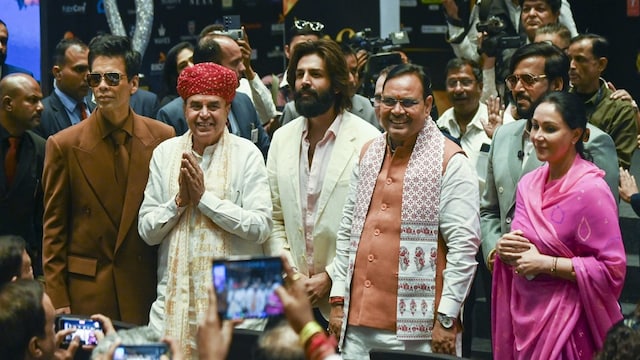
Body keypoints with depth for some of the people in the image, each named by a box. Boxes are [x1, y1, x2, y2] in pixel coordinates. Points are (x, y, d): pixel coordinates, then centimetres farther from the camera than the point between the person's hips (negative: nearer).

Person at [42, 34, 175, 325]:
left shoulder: (162, 138, 2)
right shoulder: (64, 145, -1)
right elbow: (54, 229, 1)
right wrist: (57, 300, -4)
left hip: (147, 288, 1)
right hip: (86, 292, -1)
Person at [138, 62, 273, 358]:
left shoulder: (246, 154, -3)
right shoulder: (165, 153, 6)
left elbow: (261, 228, -11)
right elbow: (147, 231, 5)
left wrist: (204, 197, -11)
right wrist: (180, 199, -10)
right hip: (176, 296, 2)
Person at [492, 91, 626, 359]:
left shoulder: (590, 191, -16)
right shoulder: (529, 183, 6)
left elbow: (612, 269, -19)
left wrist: (545, 263, -19)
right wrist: (504, 248, -5)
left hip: (565, 320, -6)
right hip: (523, 314, 6)